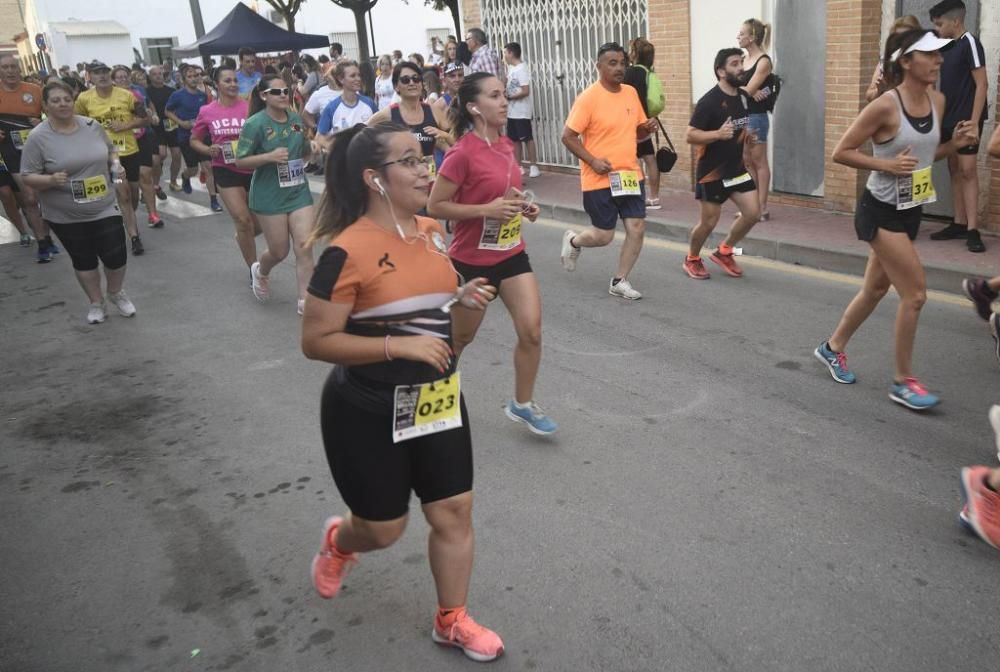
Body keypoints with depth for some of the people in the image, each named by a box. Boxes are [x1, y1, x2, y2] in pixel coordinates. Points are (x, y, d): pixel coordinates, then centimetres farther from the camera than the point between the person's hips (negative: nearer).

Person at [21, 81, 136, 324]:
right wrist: (50, 180, -29)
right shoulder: (38, 137, -13)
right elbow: (27, 176, -11)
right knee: (84, 260, 11)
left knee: (116, 256, 2)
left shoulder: (92, 126, -2)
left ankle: (116, 293, 31)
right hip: (65, 216, -2)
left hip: (104, 207, 2)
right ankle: (96, 303, 30)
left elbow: (111, 149, 16)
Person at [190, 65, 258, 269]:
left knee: (261, 223, 9)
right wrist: (209, 150, -11)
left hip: (253, 169, 1)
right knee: (243, 220, -6)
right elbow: (194, 141, 9)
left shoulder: (250, 106, -8)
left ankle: (243, 238, 46)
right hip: (226, 171, -1)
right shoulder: (207, 112, -3)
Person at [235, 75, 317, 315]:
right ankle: (260, 271, 41)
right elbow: (240, 162, -12)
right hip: (270, 196, -4)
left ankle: (304, 300, 5)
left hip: (299, 191, 4)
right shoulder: (255, 123, -12)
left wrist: (312, 148, -1)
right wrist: (269, 156, -26)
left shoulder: (296, 119, 5)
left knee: (304, 247, -4)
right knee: (279, 251, 6)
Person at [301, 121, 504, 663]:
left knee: (454, 511, 10)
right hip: (369, 412, -6)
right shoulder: (348, 251, -21)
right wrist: (399, 346, -26)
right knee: (383, 527, 11)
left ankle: (452, 621, 31)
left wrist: (463, 298, -4)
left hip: (437, 399, 6)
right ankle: (338, 541, 48)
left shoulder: (431, 232, 2)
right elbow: (315, 341, -19)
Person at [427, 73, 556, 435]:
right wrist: (487, 209, -24)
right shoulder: (463, 152, -20)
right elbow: (435, 206, -17)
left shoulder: (505, 144, 3)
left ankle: (521, 404, 19)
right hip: (472, 261, -6)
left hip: (512, 255, 6)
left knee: (532, 331, -1)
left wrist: (523, 206, 1)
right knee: (460, 338, 13)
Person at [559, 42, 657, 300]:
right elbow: (568, 137, -12)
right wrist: (593, 161, -20)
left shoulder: (631, 93, 7)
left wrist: (648, 127, -5)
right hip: (600, 180, -6)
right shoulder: (588, 98, -13)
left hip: (630, 175, 6)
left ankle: (619, 281, 15)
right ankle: (573, 241, 35)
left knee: (637, 229, 0)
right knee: (603, 236, 1)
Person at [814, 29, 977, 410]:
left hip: (910, 210, 8)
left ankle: (833, 348, 38)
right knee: (915, 294, -7)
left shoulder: (937, 101, 4)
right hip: (882, 211, -8)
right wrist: (887, 164, -24)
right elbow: (841, 152, -15)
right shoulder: (885, 107, -19)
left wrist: (956, 143, -2)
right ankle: (903, 382, 7)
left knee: (876, 289, 18)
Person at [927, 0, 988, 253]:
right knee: (955, 171, 10)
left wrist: (974, 122, -20)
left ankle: (972, 230, -11)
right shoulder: (947, 47, 12)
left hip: (966, 120, -8)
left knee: (967, 171, -11)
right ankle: (959, 224, 16)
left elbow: (981, 85, -15)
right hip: (949, 119, 8)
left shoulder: (970, 43, -11)